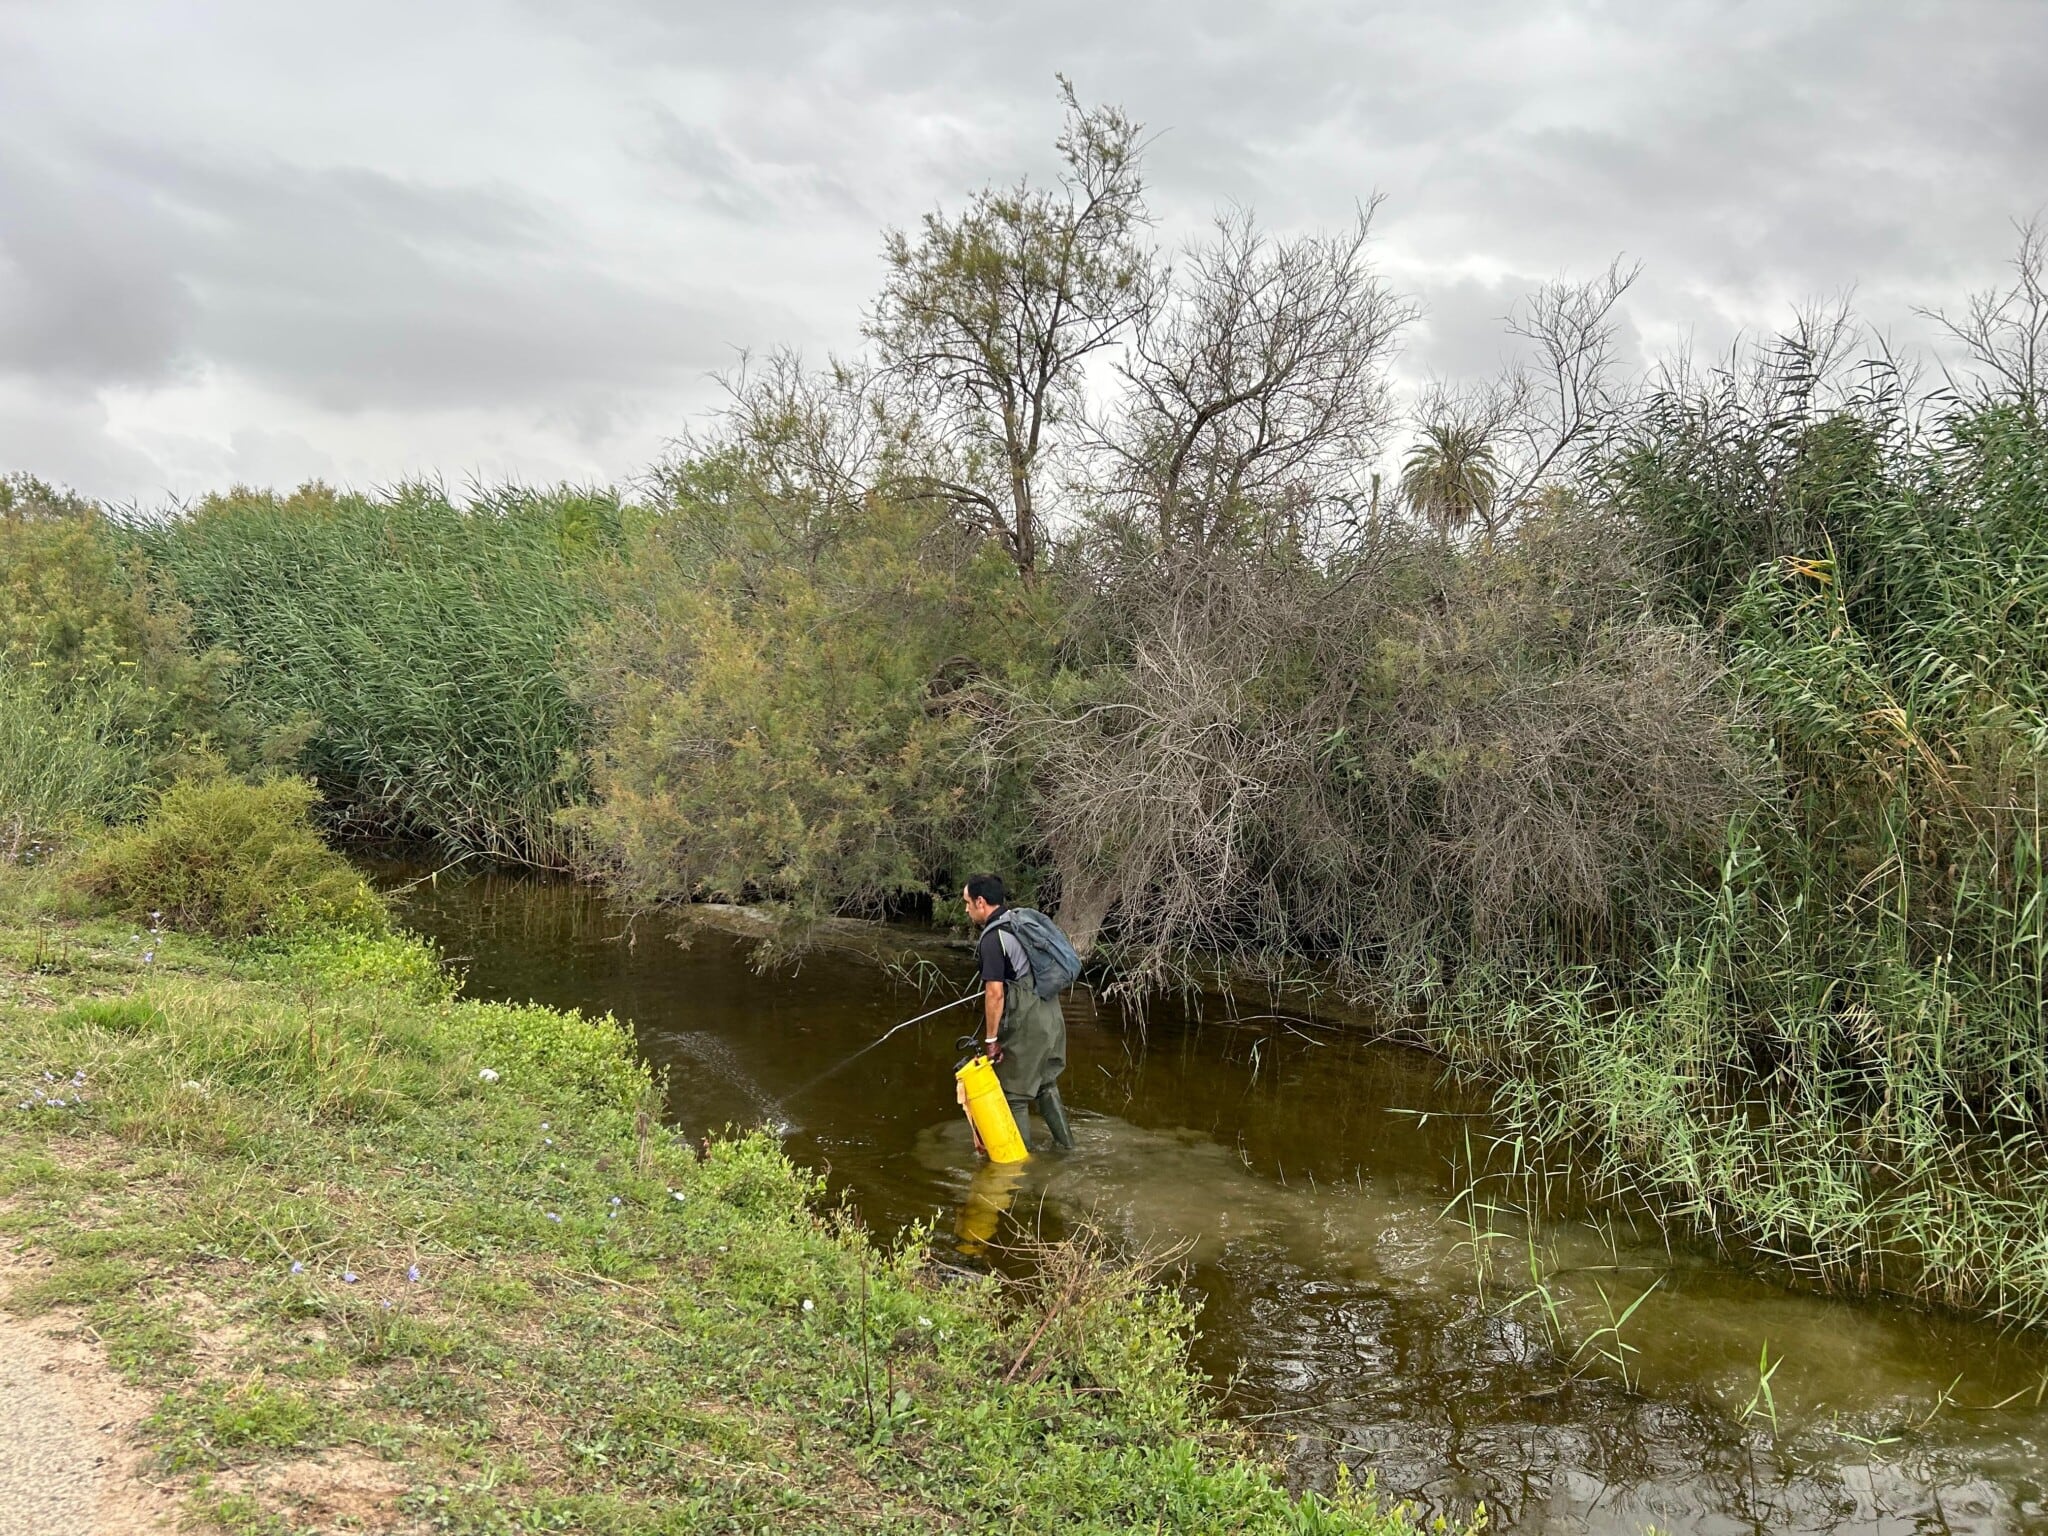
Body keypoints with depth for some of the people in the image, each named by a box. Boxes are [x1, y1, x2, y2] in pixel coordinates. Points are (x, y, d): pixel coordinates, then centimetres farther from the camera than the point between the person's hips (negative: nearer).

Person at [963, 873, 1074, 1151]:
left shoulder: (993, 938, -17)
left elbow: (995, 993, -21)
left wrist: (991, 1039, -15)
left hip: (1025, 1024, -9)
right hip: (1050, 1014, 9)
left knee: (1014, 1092, 6)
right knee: (1046, 1083, 24)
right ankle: (1064, 1142, 32)